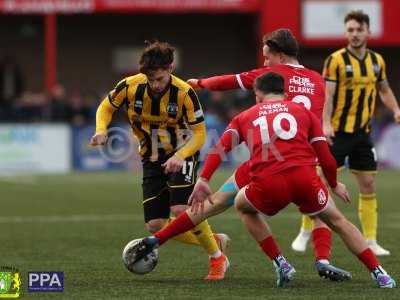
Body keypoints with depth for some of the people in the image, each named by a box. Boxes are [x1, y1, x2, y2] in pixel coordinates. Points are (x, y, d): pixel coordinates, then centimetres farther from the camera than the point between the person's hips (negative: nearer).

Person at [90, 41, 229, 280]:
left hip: (182, 155, -4)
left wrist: (179, 156, -33)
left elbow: (199, 134, -17)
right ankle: (215, 241, 17)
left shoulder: (184, 93, -23)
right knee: (155, 226, -3)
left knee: (181, 209, -26)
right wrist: (101, 131, -18)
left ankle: (217, 258, -4)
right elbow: (106, 107, 2)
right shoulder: (130, 86, -16)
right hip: (152, 160, 4)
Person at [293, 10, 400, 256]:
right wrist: (326, 123, -26)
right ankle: (305, 233, 9)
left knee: (368, 186, 4)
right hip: (338, 132, -5)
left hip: (363, 133, 5)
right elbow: (327, 95, -14)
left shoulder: (377, 60, 7)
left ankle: (371, 242, 9)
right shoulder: (336, 60, -9)